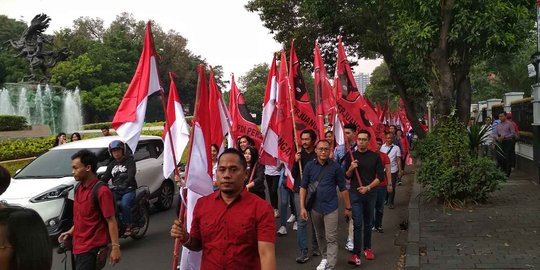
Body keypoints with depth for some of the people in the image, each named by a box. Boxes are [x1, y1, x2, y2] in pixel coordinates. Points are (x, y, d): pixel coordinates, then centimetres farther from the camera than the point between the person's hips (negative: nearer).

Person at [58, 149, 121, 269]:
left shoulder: (101, 191, -20)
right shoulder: (79, 188, 7)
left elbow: (111, 220, -20)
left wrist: (115, 247, -21)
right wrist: (71, 231, 14)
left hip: (91, 248, -8)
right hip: (79, 245, 8)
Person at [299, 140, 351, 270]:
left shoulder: (335, 166, -7)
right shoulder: (309, 166, -2)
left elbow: (343, 188, -1)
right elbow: (303, 187, 1)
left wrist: (348, 208, 1)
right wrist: (302, 207, -4)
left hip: (331, 208, -3)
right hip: (315, 207, 3)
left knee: (331, 238, -2)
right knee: (320, 236, 18)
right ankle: (325, 258, 38)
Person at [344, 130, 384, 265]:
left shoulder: (375, 156, 0)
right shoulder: (351, 156, 2)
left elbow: (380, 176, -3)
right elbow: (346, 176, 5)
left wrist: (368, 187, -14)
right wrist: (351, 168, -16)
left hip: (370, 193, 1)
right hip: (355, 193, -1)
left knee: (368, 223, 14)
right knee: (357, 223, -9)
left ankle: (367, 248, 30)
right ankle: (356, 254, -9)